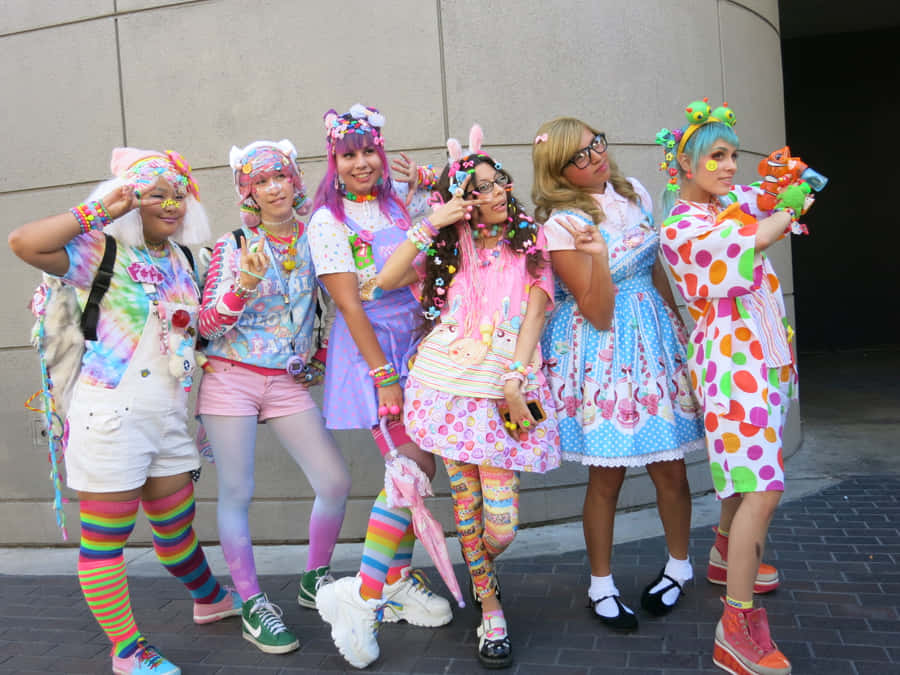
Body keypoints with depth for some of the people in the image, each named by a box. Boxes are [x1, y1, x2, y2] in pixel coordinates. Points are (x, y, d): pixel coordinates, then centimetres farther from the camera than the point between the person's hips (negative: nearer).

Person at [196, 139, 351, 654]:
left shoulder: (315, 239, 5)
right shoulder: (233, 246, -2)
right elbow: (207, 324, -8)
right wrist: (243, 286, -23)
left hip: (289, 381, 3)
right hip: (231, 377, -3)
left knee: (336, 482, -4)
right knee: (237, 493, -1)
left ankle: (315, 582, 18)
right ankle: (253, 606, 15)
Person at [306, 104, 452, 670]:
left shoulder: (400, 202, 11)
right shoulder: (328, 220, -6)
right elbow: (349, 304, -12)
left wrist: (426, 183, 3)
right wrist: (383, 376, -15)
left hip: (415, 342, 6)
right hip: (368, 348, -6)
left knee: (416, 466, 7)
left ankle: (398, 579, 24)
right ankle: (360, 596, -2)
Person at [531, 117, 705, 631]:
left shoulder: (634, 192, 6)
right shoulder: (561, 225, -15)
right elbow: (598, 314, -17)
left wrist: (679, 324, 20)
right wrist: (598, 257, -32)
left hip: (653, 336, 5)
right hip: (602, 350, -5)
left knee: (670, 468, 8)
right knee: (607, 475, 3)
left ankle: (679, 565, 33)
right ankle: (601, 586, 24)